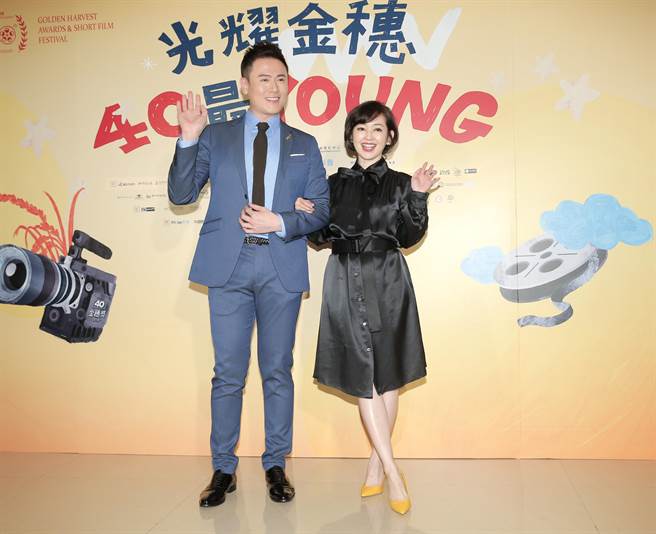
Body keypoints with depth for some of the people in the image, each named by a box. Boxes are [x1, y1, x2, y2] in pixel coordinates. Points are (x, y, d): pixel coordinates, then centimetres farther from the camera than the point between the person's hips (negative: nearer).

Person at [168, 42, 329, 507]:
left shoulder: (304, 145, 12)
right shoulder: (216, 136, 10)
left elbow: (323, 210, 7)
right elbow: (181, 194, 3)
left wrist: (280, 222, -10)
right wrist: (188, 140, -9)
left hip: (282, 267, 1)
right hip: (229, 264, 0)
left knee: (278, 372, 8)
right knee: (228, 373, 5)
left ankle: (276, 466, 22)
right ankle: (223, 469, 20)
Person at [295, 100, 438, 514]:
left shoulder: (400, 184, 6)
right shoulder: (335, 183, 11)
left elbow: (409, 238, -1)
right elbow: (322, 237, 13)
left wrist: (418, 198, -12)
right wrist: (306, 215, -5)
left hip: (387, 282, 0)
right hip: (346, 282, 1)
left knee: (387, 375, 4)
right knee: (363, 377, -4)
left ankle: (377, 463, 20)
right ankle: (392, 472, 2)